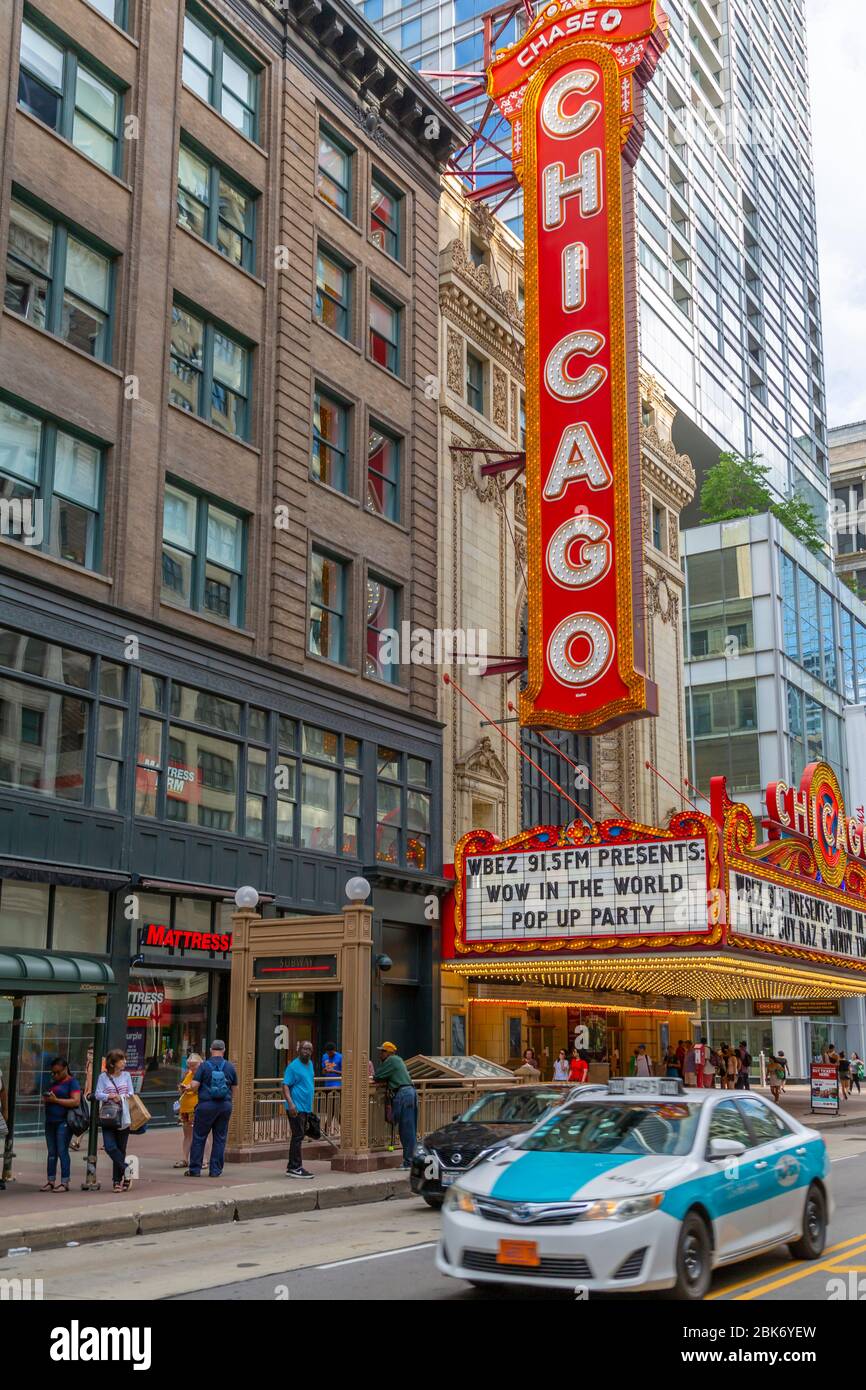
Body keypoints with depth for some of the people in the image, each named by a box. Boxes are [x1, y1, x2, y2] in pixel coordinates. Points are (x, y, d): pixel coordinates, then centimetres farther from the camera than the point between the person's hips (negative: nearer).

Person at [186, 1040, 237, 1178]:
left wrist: (190, 1087, 11)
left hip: (206, 1105, -3)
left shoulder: (204, 1066, -5)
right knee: (220, 1138, 8)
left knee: (199, 1137, 5)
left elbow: (194, 1085, -11)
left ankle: (195, 1169, 7)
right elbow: (234, 1088, 10)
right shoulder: (230, 1067, 5)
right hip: (225, 1105, 3)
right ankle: (215, 1170, 8)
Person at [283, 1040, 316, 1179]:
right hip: (296, 1108, -9)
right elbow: (285, 1086, -15)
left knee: (298, 1136, 13)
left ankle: (291, 1166, 20)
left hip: (306, 1108, 9)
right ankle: (295, 1168, -5)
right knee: (298, 1136, -9)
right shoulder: (293, 1066, -11)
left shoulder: (310, 1064, 14)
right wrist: (290, 1104, -26)